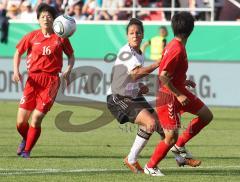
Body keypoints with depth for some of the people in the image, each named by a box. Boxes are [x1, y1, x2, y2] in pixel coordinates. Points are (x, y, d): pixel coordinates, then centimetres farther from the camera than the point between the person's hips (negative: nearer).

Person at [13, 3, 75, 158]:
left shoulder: (60, 38, 3)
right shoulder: (32, 36, 5)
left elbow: (71, 56, 15)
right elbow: (18, 52, 16)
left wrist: (68, 71, -2)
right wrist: (16, 70, 1)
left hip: (51, 81, -2)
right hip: (33, 80, 2)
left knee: (36, 120, -12)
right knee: (21, 122, -1)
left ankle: (27, 150, 10)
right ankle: (25, 140, 33)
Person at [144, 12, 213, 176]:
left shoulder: (174, 45, 6)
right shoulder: (177, 50, -24)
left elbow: (168, 71, 18)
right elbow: (163, 76, -28)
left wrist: (184, 82, 14)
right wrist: (178, 95, -22)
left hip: (179, 92, 10)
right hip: (169, 97, -10)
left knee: (207, 115, 12)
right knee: (171, 136, -6)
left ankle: (179, 146, 19)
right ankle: (150, 167, 11)